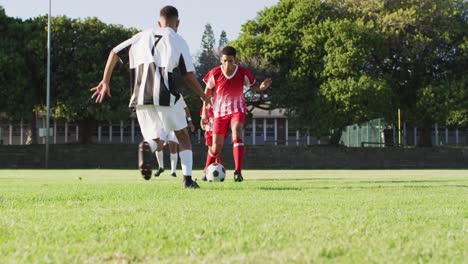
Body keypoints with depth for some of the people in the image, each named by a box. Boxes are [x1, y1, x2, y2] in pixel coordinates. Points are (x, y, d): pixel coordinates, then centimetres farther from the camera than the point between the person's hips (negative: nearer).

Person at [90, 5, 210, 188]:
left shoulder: (143, 36, 20)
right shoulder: (178, 41, 10)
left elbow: (115, 52, 15)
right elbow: (189, 76, 3)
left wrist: (105, 82, 19)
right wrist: (204, 97, 18)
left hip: (140, 97, 3)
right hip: (165, 96, -3)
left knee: (153, 138, 16)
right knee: (182, 135, 15)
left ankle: (146, 147, -22)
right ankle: (187, 179, 1)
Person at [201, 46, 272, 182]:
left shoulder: (243, 73, -13)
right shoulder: (215, 73, -14)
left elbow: (253, 86, 5)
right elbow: (207, 91, 2)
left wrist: (262, 87, -18)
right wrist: (204, 112, 3)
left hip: (237, 109, -1)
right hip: (220, 111, 1)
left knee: (237, 133, -31)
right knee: (216, 148, 3)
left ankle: (238, 172, -35)